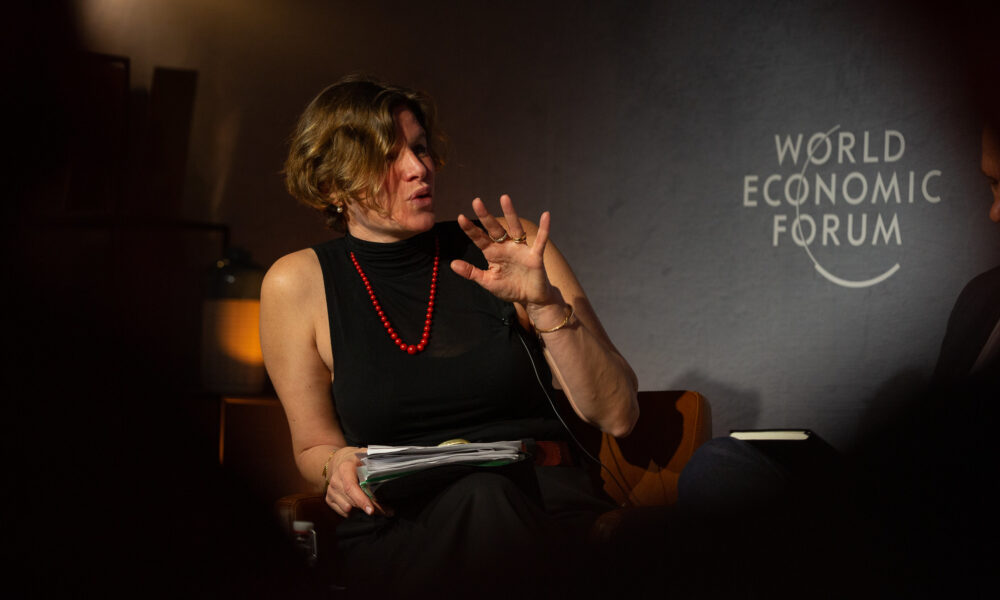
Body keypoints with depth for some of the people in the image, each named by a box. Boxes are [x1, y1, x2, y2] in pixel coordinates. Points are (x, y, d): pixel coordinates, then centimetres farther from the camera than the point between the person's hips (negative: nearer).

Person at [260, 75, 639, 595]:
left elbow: (618, 415, 1)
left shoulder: (506, 255, 6)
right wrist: (338, 467, -6)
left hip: (546, 502, 0)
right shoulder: (300, 284, 6)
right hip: (401, 530, 0)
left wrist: (545, 304, -11)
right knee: (482, 495, -36)